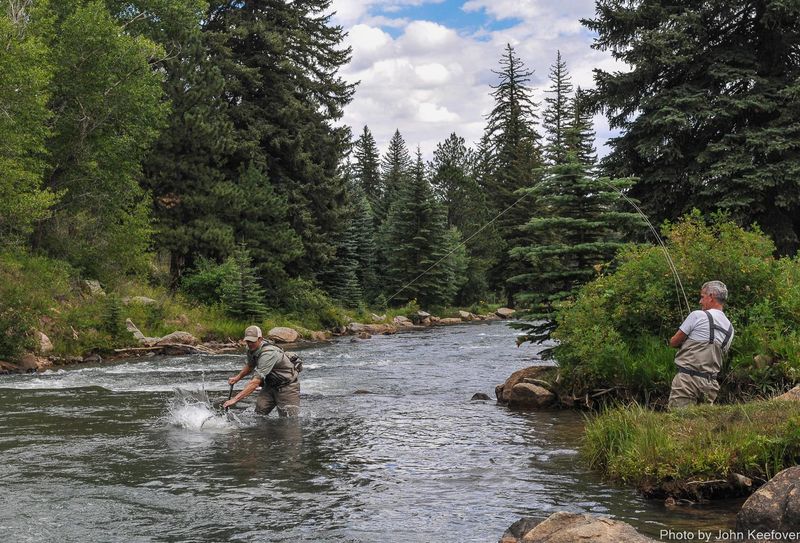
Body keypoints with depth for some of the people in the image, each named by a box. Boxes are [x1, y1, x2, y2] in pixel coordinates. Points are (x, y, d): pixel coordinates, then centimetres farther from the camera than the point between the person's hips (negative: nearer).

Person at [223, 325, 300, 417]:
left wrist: (235, 399, -44)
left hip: (287, 386, -8)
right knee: (259, 413, -7)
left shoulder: (268, 353, -34)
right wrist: (238, 377, 3)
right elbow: (250, 366, 20)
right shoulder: (251, 349, -5)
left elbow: (256, 382, -40)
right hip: (271, 385, 8)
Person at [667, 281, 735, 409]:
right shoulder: (730, 329, 14)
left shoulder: (698, 315, -6)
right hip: (710, 383, 7)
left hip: (688, 378, -7)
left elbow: (673, 342, -1)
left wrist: (685, 343, 20)